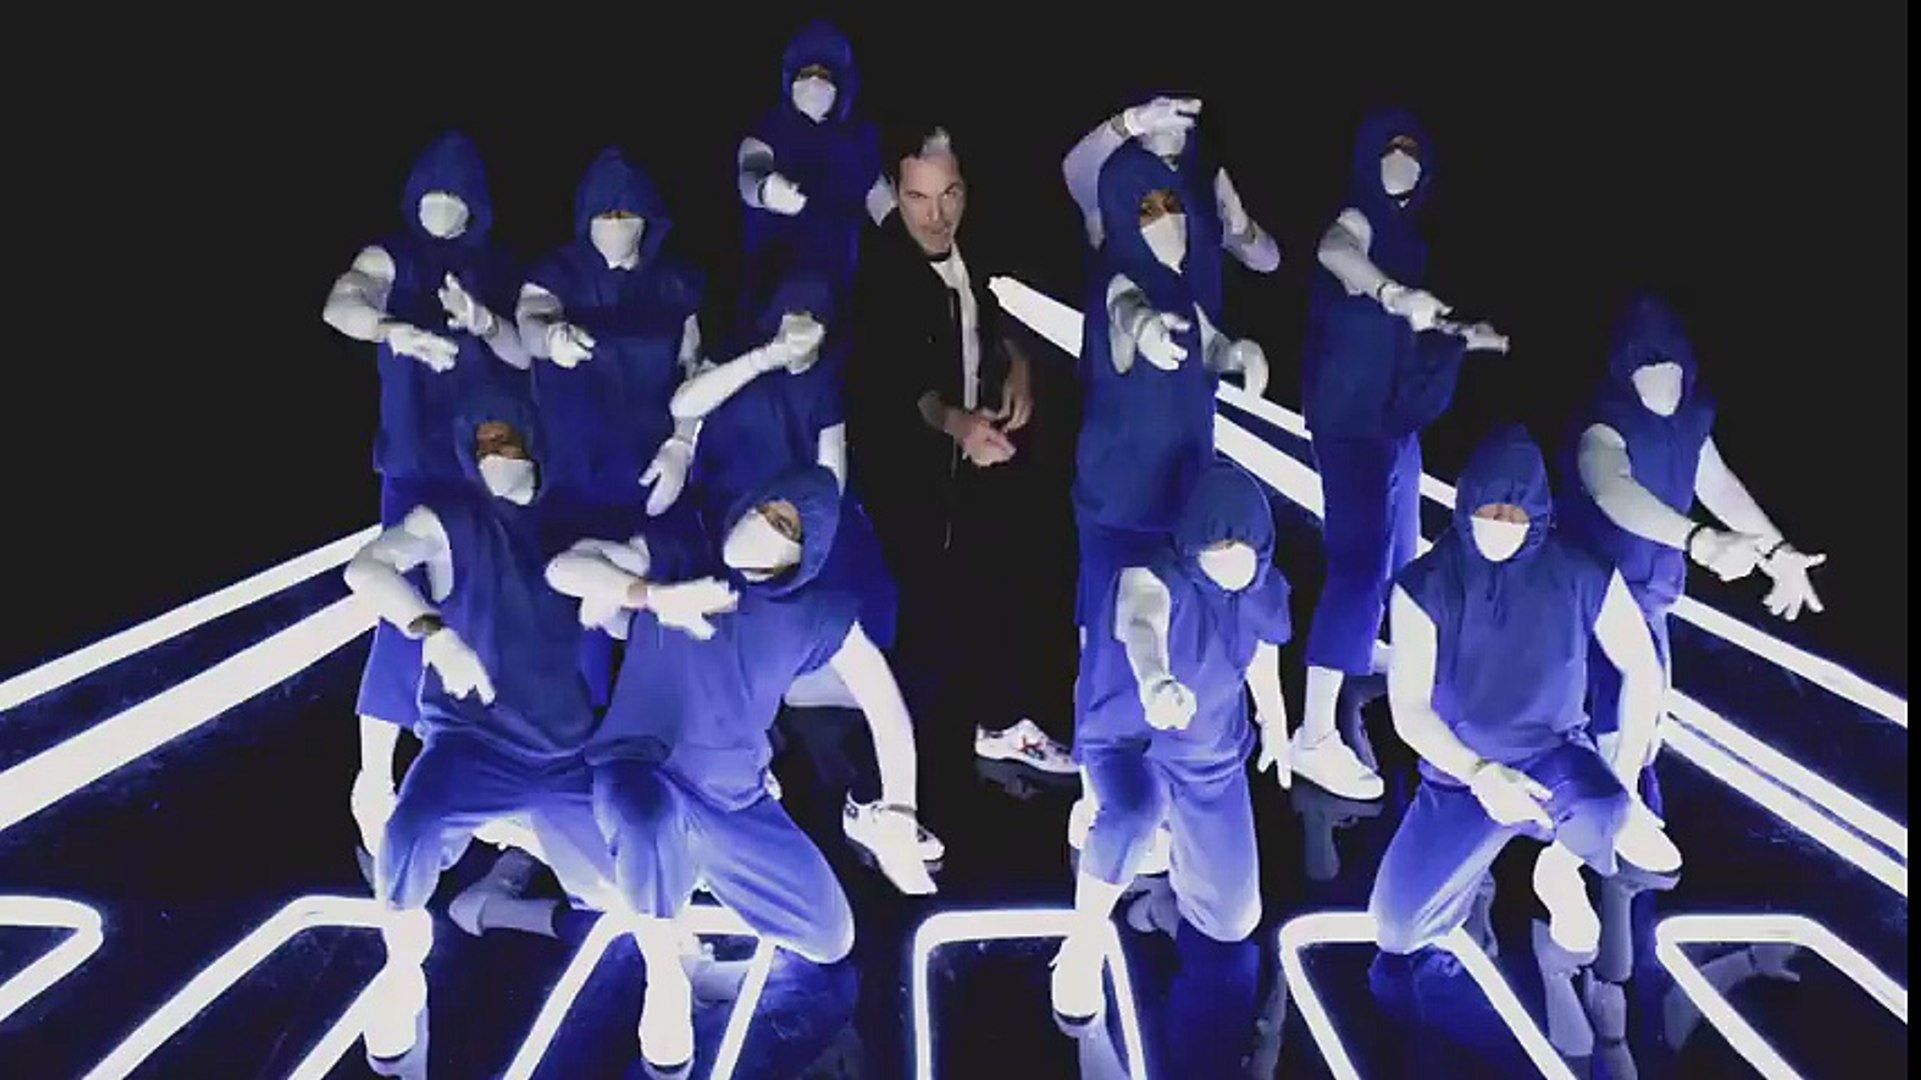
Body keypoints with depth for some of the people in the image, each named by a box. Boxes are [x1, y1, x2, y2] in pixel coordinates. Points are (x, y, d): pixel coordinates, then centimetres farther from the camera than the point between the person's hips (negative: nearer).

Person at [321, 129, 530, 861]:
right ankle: (375, 782, -6)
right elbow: (340, 306, -23)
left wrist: (484, 323, -19)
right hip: (416, 459, -4)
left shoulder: (495, 270, 9)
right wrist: (400, 331, -45)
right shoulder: (390, 258, -3)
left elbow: (526, 356, 3)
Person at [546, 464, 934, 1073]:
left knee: (831, 941, 1)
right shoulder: (673, 563, -9)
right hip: (639, 774, -3)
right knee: (654, 822, -41)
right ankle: (663, 986, -14)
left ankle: (699, 863, 27)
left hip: (736, 802, 4)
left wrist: (896, 819, -10)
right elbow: (564, 568, -20)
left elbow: (885, 706, -3)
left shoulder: (818, 614, -6)